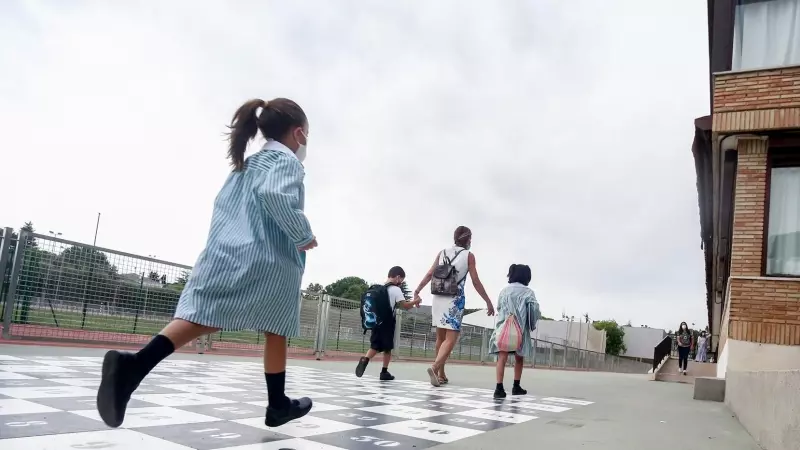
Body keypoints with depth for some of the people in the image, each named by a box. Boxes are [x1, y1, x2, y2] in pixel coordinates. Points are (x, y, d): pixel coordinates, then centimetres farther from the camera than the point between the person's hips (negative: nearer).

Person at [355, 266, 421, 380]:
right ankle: (384, 372, 12)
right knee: (387, 348, 8)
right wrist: (415, 302, 2)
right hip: (387, 322, -5)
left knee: (375, 346, 6)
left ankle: (364, 360, -20)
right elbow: (405, 306, -13)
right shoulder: (395, 289, -8)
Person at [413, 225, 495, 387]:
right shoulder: (468, 255, 1)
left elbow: (430, 274, 4)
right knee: (450, 339, -6)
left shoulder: (442, 253, 11)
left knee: (441, 337, 14)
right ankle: (435, 367, -27)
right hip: (455, 300, -5)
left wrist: (417, 291, 9)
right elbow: (476, 282, -2)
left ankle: (441, 374, 21)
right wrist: (488, 302, 4)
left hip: (438, 298, 5)